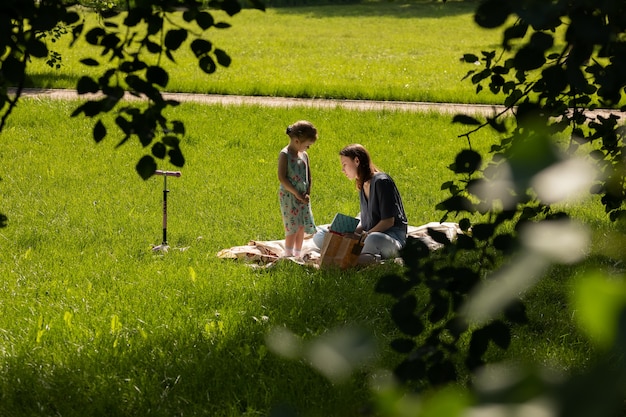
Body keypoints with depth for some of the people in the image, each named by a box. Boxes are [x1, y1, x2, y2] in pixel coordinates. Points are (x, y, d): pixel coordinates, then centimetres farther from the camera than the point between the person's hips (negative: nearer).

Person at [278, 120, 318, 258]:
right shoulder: (284, 155, -11)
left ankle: (298, 255, 18)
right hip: (288, 196, -6)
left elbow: (309, 177, 14)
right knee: (292, 228, -7)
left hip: (302, 197, 7)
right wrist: (296, 194, -17)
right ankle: (289, 256, -1)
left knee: (302, 227, 8)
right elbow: (282, 178, -16)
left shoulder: (304, 155, 9)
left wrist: (307, 194, -1)